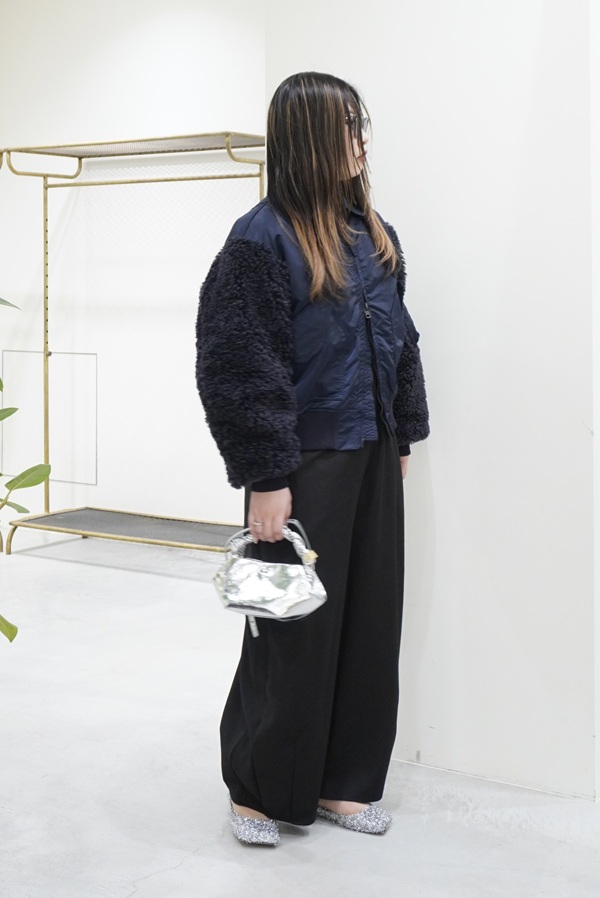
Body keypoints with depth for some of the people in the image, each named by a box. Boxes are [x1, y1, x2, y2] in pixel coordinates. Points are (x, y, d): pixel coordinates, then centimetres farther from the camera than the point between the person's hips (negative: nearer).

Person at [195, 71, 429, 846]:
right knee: (294, 631, 3)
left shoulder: (372, 235, 8)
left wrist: (404, 433, 14)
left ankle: (341, 781, 27)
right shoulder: (261, 240, -13)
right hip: (305, 465, -7)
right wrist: (265, 477, -18)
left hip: (372, 461, 7)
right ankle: (258, 788, 23)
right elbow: (238, 369, -16)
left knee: (369, 623, 11)